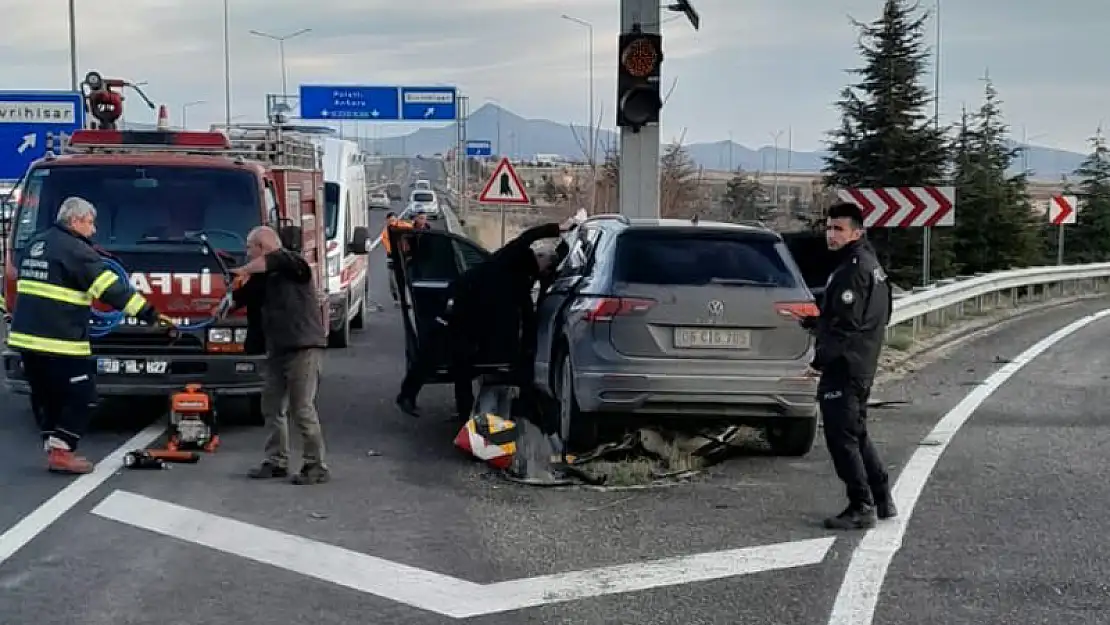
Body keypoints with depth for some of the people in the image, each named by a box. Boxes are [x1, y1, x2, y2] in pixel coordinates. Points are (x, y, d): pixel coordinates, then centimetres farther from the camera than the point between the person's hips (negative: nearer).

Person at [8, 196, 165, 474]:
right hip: (59, 341, -9)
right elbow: (111, 287, -17)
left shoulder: (34, 244, 16)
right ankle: (61, 453, -3)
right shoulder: (75, 249, -12)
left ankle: (53, 449, 19)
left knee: (46, 395, 17)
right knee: (80, 395, 0)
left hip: (25, 336, 9)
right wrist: (148, 313, -18)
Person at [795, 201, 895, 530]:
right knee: (856, 434, 18)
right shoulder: (870, 265, 15)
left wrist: (820, 361, -17)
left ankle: (861, 507, -1)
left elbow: (846, 323, -23)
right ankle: (881, 500, 24)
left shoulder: (853, 270, -18)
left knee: (841, 437, -5)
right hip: (861, 367, 11)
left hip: (844, 367, -11)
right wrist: (816, 322, 20)